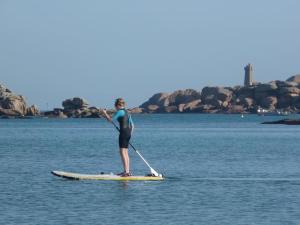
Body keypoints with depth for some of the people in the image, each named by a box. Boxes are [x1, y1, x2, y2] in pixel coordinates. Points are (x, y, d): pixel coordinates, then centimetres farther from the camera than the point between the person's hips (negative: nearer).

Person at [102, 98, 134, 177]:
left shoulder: (120, 112, -8)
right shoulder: (127, 112, 18)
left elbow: (111, 120, -7)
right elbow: (132, 125, 22)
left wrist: (105, 113, 9)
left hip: (123, 132, -9)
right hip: (128, 132, 9)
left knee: (122, 152, -10)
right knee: (126, 152, 13)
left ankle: (126, 171, -17)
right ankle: (127, 171, 15)